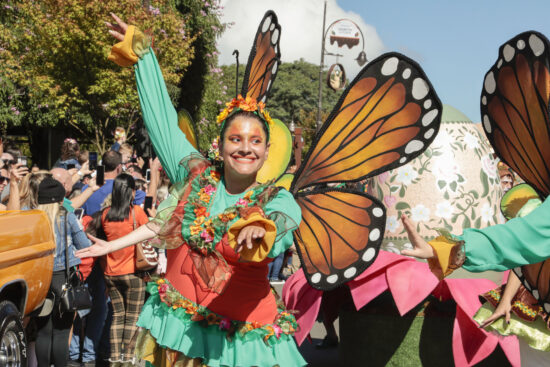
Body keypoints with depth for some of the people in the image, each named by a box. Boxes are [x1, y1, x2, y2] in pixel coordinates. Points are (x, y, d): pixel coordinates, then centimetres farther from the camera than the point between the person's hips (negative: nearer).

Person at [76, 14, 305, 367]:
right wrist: (141, 50, 15)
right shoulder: (195, 177, 0)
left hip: (240, 338, -3)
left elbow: (283, 219, -33)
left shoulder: (278, 200, -9)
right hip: (177, 325, 3)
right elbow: (163, 118, 8)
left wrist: (260, 226, -58)